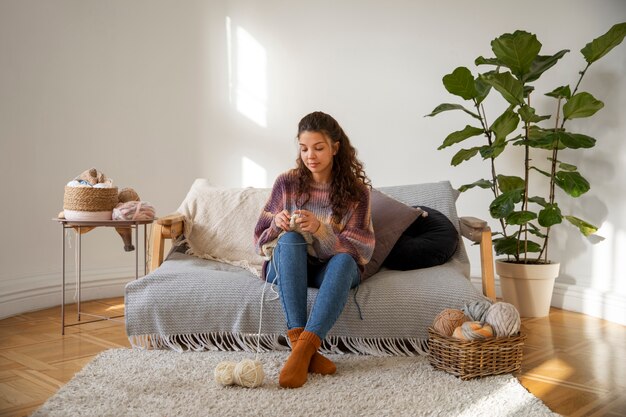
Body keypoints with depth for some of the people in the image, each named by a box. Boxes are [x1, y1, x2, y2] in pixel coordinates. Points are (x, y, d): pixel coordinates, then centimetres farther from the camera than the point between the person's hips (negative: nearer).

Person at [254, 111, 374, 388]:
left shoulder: (356, 189, -5)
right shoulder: (287, 183, -3)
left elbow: (362, 250, -13)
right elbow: (260, 241, 0)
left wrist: (319, 228, -29)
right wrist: (276, 225, -24)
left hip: (333, 269, 0)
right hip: (288, 267, 1)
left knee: (345, 260, -35)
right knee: (289, 239, -33)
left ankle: (302, 351, -42)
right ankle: (306, 351, -41)